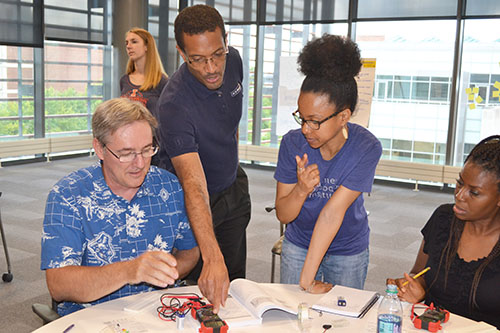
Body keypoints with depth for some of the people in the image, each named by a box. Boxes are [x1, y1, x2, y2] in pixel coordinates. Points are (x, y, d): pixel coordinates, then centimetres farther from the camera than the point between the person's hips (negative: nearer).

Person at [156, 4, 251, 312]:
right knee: (199, 290, 7)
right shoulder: (174, 105, -36)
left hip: (233, 186, 6)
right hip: (193, 204, -6)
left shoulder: (233, 62, -14)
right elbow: (194, 187, -45)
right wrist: (212, 257, -54)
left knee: (235, 280, 17)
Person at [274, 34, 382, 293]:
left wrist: (308, 277, -31)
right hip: (298, 245, 2)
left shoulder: (366, 148, -25)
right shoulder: (293, 143, -18)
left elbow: (333, 212, -31)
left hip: (348, 252, -1)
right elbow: (283, 214, -13)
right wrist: (301, 190, -35)